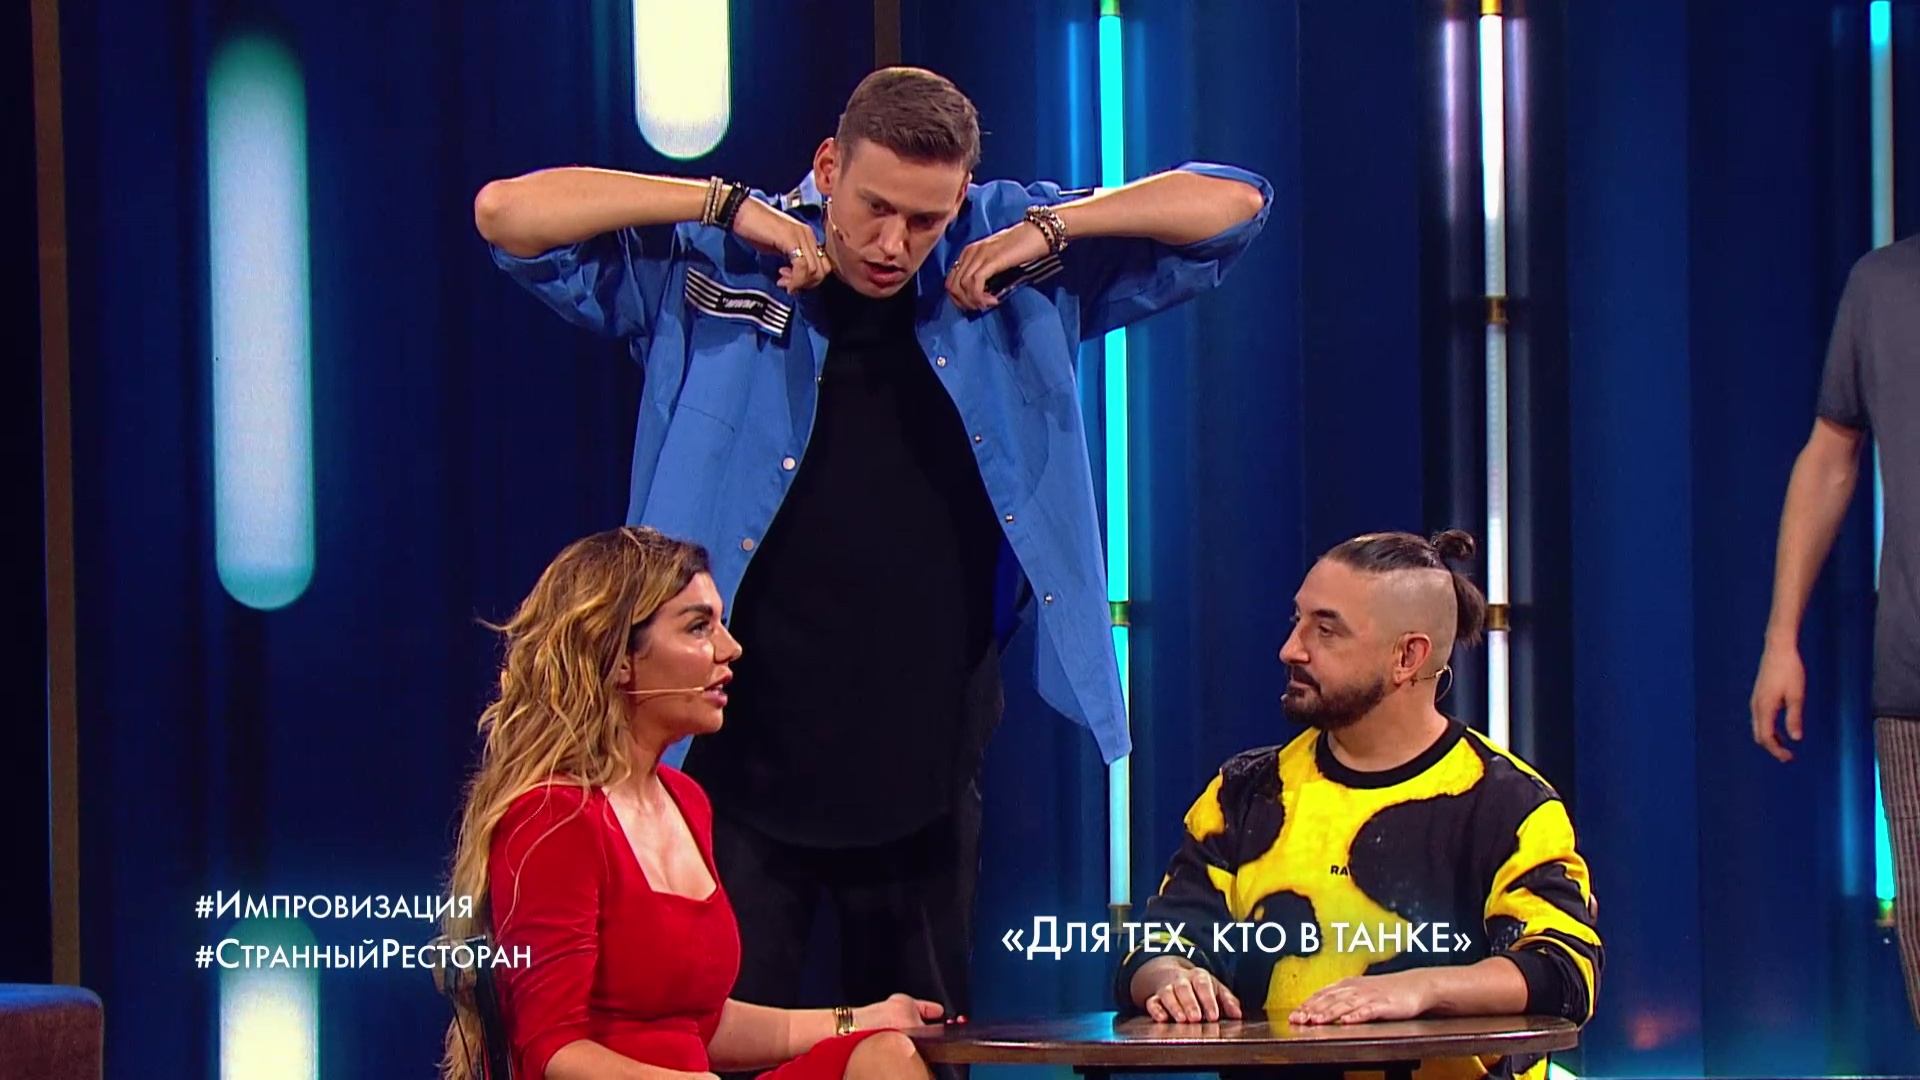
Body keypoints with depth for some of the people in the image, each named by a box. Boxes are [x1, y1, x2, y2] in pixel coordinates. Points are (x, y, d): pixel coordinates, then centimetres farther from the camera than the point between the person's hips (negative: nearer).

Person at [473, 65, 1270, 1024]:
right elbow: (506, 213, -10)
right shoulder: (704, 266, -3)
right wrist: (726, 206, -12)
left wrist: (1051, 227, -9)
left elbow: (1231, 205, 4)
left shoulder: (1016, 269, 3)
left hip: (927, 767, 3)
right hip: (742, 758, -2)